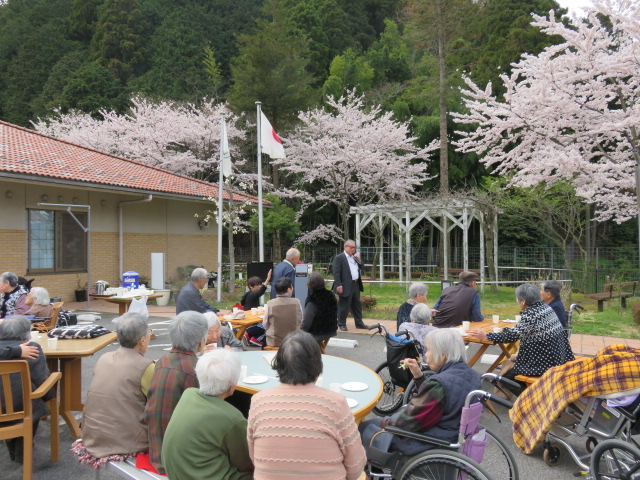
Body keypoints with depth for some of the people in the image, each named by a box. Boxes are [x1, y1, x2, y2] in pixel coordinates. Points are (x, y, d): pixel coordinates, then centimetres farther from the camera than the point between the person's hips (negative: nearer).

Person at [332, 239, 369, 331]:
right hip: (346, 286, -8)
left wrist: (358, 260, 3)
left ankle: (359, 323, 24)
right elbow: (336, 272, -14)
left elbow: (361, 267, 20)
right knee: (344, 306, 0)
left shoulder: (355, 257, 15)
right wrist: (338, 285, -21)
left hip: (356, 285, 8)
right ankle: (342, 324, 12)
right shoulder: (339, 258, -9)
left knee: (357, 305, 14)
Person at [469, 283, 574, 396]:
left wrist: (486, 336, -14)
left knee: (506, 377, 4)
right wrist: (505, 330, 19)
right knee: (511, 363, 23)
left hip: (545, 363, -9)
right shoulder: (544, 306, 4)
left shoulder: (531, 313, -22)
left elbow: (513, 335, -23)